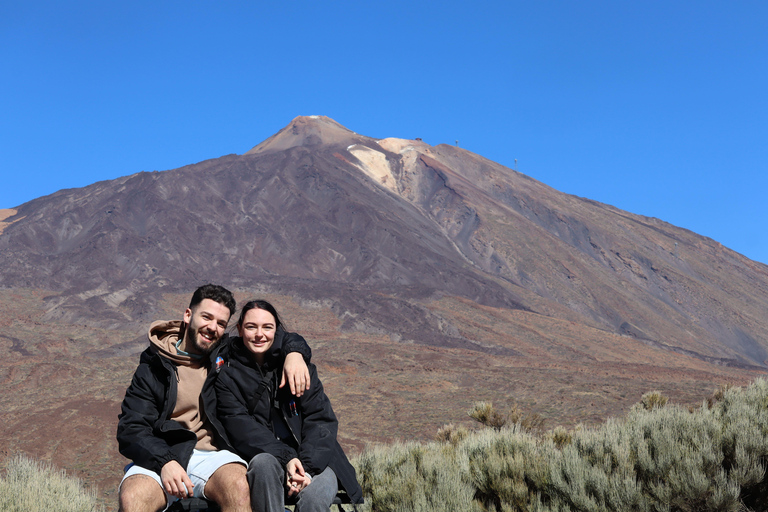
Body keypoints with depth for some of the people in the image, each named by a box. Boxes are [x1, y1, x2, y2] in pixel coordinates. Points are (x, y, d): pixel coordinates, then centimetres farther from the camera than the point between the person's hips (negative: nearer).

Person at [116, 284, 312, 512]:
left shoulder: (228, 355, 14)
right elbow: (130, 429, -1)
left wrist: (294, 353, -3)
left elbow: (288, 339, 23)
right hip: (159, 456, 0)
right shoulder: (153, 367, 8)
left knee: (238, 486, -34)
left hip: (212, 455, 1)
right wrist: (165, 461, -19)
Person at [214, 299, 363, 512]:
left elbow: (321, 419, 2)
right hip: (265, 457, 0)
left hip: (313, 461, 1)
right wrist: (286, 458, -22)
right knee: (264, 463, -35)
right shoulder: (228, 374, 5)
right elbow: (240, 427, -7)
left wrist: (307, 466, -16)